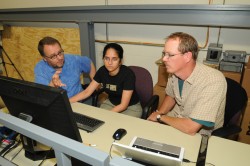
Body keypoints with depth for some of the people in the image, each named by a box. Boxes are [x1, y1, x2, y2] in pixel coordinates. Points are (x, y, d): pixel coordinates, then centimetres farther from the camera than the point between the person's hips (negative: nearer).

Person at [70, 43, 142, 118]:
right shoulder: (102, 71, -11)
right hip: (110, 103, 4)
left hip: (131, 107, -3)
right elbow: (87, 92, -6)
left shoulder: (128, 74, -25)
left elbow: (123, 105, -23)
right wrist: (66, 101, -17)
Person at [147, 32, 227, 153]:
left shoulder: (213, 81, -30)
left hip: (198, 134, -6)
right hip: (175, 121, 6)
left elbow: (190, 128, -32)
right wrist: (159, 113, -6)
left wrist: (160, 117, -16)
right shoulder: (174, 71, -9)